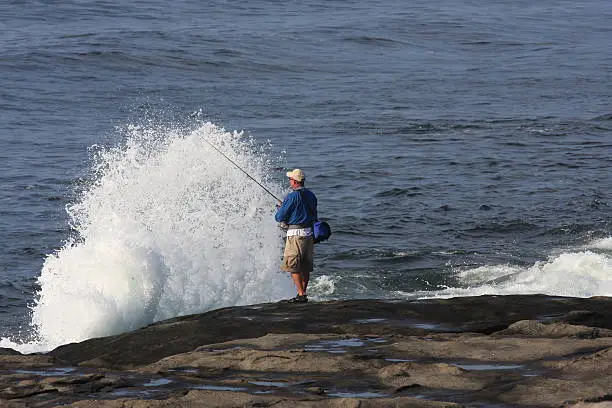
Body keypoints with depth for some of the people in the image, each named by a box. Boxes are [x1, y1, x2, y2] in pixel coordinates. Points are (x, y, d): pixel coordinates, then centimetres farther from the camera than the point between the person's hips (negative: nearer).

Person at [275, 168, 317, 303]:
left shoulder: (292, 197, -14)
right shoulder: (311, 195, 9)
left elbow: (280, 217, -11)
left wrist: (279, 208, 14)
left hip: (296, 234, -8)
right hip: (310, 233, 8)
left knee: (293, 266, -3)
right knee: (305, 266, 14)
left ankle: (301, 295, -7)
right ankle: (303, 293, 18)